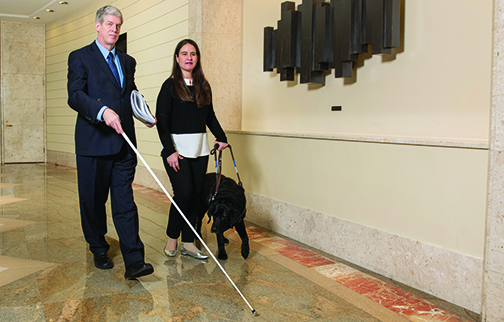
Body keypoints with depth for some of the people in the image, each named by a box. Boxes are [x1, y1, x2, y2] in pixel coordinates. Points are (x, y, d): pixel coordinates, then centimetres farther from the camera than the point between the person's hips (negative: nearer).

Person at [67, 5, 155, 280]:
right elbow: (75, 96, -11)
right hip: (93, 142, -3)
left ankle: (134, 261, -4)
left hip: (123, 142, 3)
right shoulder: (80, 57, 2)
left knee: (125, 202, -1)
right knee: (93, 201, 9)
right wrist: (103, 111, -28)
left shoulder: (127, 61, 18)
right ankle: (99, 250, 29)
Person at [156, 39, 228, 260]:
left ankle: (188, 243, 14)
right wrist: (169, 150, -15)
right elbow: (162, 120, -8)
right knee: (184, 193, -12)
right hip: (177, 147, -5)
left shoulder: (203, 86, 12)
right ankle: (172, 238, 9)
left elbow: (210, 116, 20)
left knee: (196, 195, 4)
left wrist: (221, 137, 7)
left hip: (199, 148, 5)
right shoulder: (170, 85, -3)